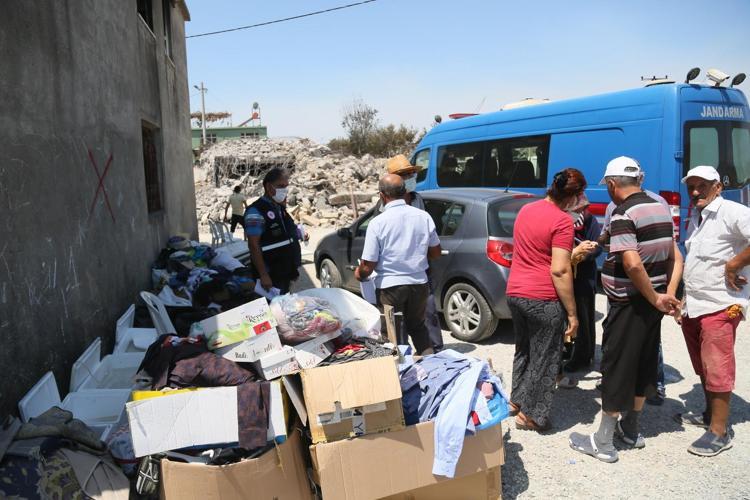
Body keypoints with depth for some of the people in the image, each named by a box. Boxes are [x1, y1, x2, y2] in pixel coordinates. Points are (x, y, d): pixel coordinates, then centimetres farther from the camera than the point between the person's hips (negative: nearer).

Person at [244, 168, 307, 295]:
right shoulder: (256, 211, -17)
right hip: (270, 276, -8)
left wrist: (298, 234, 7)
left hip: (285, 274, 8)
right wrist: (263, 275, -24)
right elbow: (253, 245, -21)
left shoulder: (280, 208, 9)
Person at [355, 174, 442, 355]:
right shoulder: (423, 216, -3)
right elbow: (435, 252, 7)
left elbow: (368, 266, -13)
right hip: (419, 284, 4)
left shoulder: (377, 223, -15)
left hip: (390, 287, -4)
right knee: (418, 327, 24)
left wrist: (359, 274, 8)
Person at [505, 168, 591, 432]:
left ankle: (517, 399, 35)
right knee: (544, 358, 8)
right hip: (544, 299, -7)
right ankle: (531, 415, 17)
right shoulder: (562, 221, -14)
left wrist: (572, 252, 25)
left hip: (514, 292, 8)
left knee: (523, 350, 24)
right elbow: (559, 271, -19)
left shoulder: (526, 210, 10)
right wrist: (572, 312, -12)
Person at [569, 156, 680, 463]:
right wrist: (665, 294, 13)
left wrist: (655, 298, -17)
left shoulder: (623, 214, -18)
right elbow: (672, 257, 15)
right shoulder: (660, 208, 10)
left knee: (616, 368, 0)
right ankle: (630, 429, 32)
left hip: (629, 304, -8)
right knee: (644, 364, 17)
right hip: (652, 302, 9)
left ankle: (603, 442, 11)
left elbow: (633, 265, -28)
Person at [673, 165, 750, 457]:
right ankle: (710, 414, 34)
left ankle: (719, 432, 6)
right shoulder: (695, 219, 15)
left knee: (716, 368, -3)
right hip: (693, 307, 9)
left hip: (719, 307, -9)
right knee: (703, 367, 18)